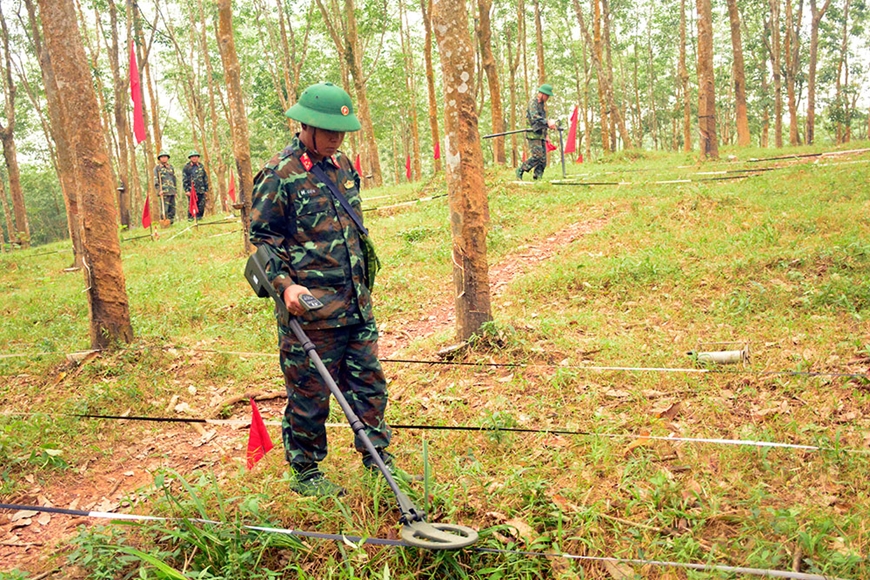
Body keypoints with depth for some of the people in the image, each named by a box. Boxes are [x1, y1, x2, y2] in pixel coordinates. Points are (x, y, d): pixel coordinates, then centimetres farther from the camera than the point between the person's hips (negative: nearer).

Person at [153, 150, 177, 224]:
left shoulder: (171, 167, 19)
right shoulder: (157, 168, 3)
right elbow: (155, 180, -4)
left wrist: (175, 190, 18)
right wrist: (159, 190, -14)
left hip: (172, 192, 5)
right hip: (164, 192, -5)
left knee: (172, 208, 5)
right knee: (164, 209, -11)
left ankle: (171, 222, 12)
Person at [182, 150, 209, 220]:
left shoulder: (201, 167, 14)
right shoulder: (186, 168, 4)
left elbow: (205, 179, 16)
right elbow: (184, 180, 1)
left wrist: (206, 190, 11)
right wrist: (187, 190, -9)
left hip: (201, 190, 3)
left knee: (201, 206, 1)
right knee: (191, 206, -7)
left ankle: (199, 217, 11)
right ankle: (190, 218, 0)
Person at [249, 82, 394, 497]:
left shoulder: (343, 166, 13)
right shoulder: (279, 175, -9)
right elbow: (262, 237, -7)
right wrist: (285, 284, -20)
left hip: (356, 304, 7)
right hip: (310, 308, -7)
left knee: (369, 382, 13)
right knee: (309, 394, 5)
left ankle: (379, 459, 28)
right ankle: (306, 473, 22)